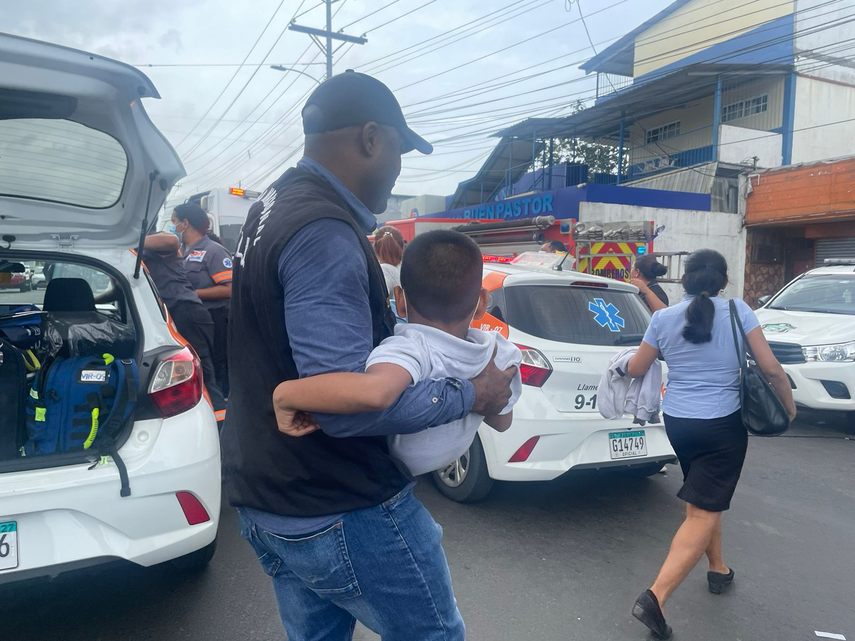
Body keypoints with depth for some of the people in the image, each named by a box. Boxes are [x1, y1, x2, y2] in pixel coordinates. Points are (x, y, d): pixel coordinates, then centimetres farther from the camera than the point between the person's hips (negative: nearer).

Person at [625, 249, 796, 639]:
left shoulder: (663, 318, -1)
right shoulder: (738, 312, -6)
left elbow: (636, 369, 6)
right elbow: (772, 369, -6)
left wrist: (622, 363, 29)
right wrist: (789, 407, 10)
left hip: (676, 422, 4)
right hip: (723, 425, -3)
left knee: (704, 500, 26)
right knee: (703, 514, -2)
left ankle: (718, 570, 42)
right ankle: (655, 598, -11)